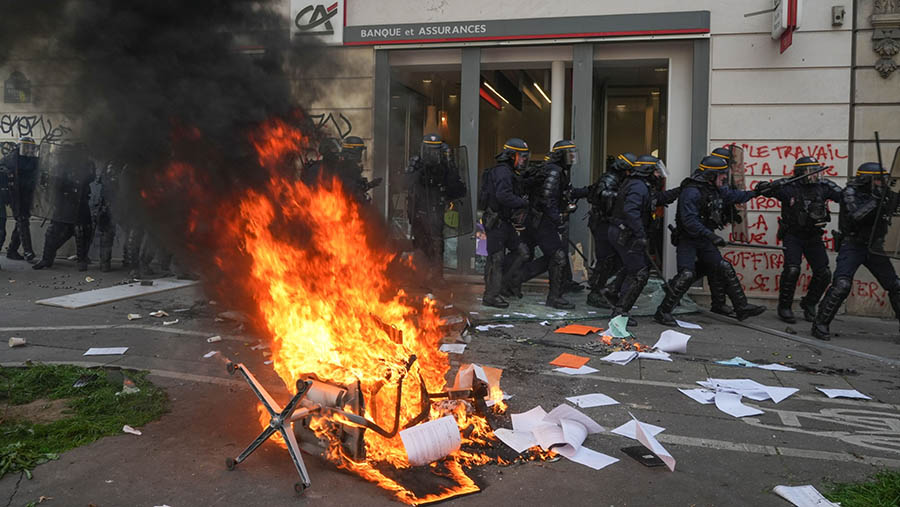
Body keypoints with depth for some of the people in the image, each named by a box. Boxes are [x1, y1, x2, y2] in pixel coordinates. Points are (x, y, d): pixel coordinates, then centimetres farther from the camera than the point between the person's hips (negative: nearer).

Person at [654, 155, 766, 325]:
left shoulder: (717, 190, 8)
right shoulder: (691, 191, -21)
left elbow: (734, 195, 30)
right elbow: (689, 220, -30)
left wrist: (754, 193, 32)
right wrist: (710, 235, -34)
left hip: (704, 241, 9)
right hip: (687, 241, -9)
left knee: (726, 269, 8)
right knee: (687, 274, -22)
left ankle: (742, 308, 20)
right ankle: (663, 312, -14)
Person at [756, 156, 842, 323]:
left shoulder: (824, 186, -2)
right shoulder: (789, 187, -12)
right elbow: (763, 189, -15)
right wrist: (764, 186, -38)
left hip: (814, 236, 4)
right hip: (793, 236, -4)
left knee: (823, 273, 0)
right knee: (792, 269, -19)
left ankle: (809, 304, 24)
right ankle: (784, 307, -1)